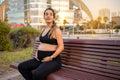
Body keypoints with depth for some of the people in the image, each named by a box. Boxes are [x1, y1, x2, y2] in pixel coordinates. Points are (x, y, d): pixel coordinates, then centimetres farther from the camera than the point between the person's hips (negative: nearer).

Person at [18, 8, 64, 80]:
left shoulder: (56, 30, -8)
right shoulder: (43, 29, 15)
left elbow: (61, 47, -12)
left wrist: (51, 57, -18)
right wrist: (37, 53, 11)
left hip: (53, 60, -7)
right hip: (40, 58, 8)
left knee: (37, 74, -32)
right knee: (21, 66, -6)